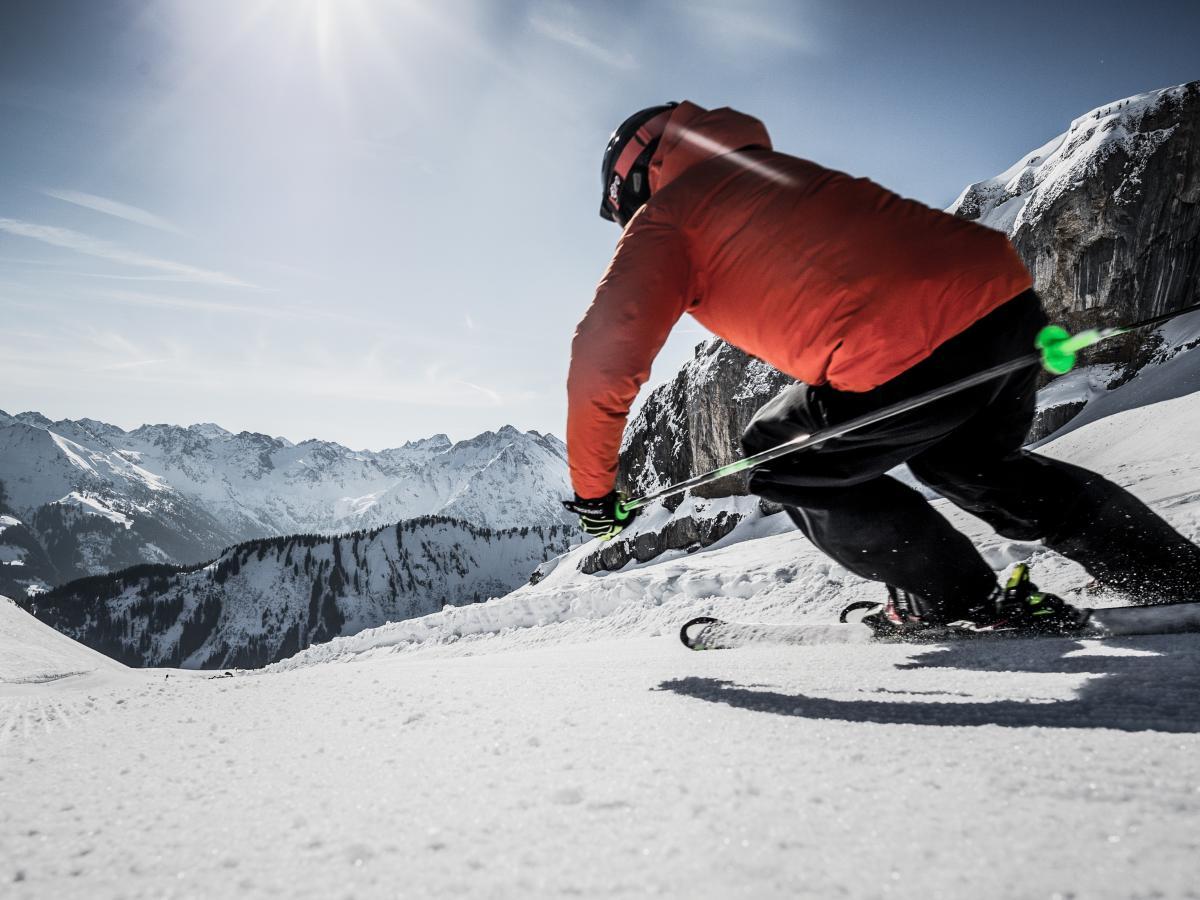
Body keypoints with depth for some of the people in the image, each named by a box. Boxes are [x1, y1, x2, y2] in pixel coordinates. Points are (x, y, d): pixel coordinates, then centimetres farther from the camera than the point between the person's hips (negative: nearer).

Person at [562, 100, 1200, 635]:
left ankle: (964, 601, 17)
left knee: (778, 463, 16)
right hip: (1007, 295, 9)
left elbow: (604, 358, 1)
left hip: (904, 351, -8)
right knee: (969, 463, 33)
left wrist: (592, 485, 14)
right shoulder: (774, 169, 31)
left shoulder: (664, 219, 9)